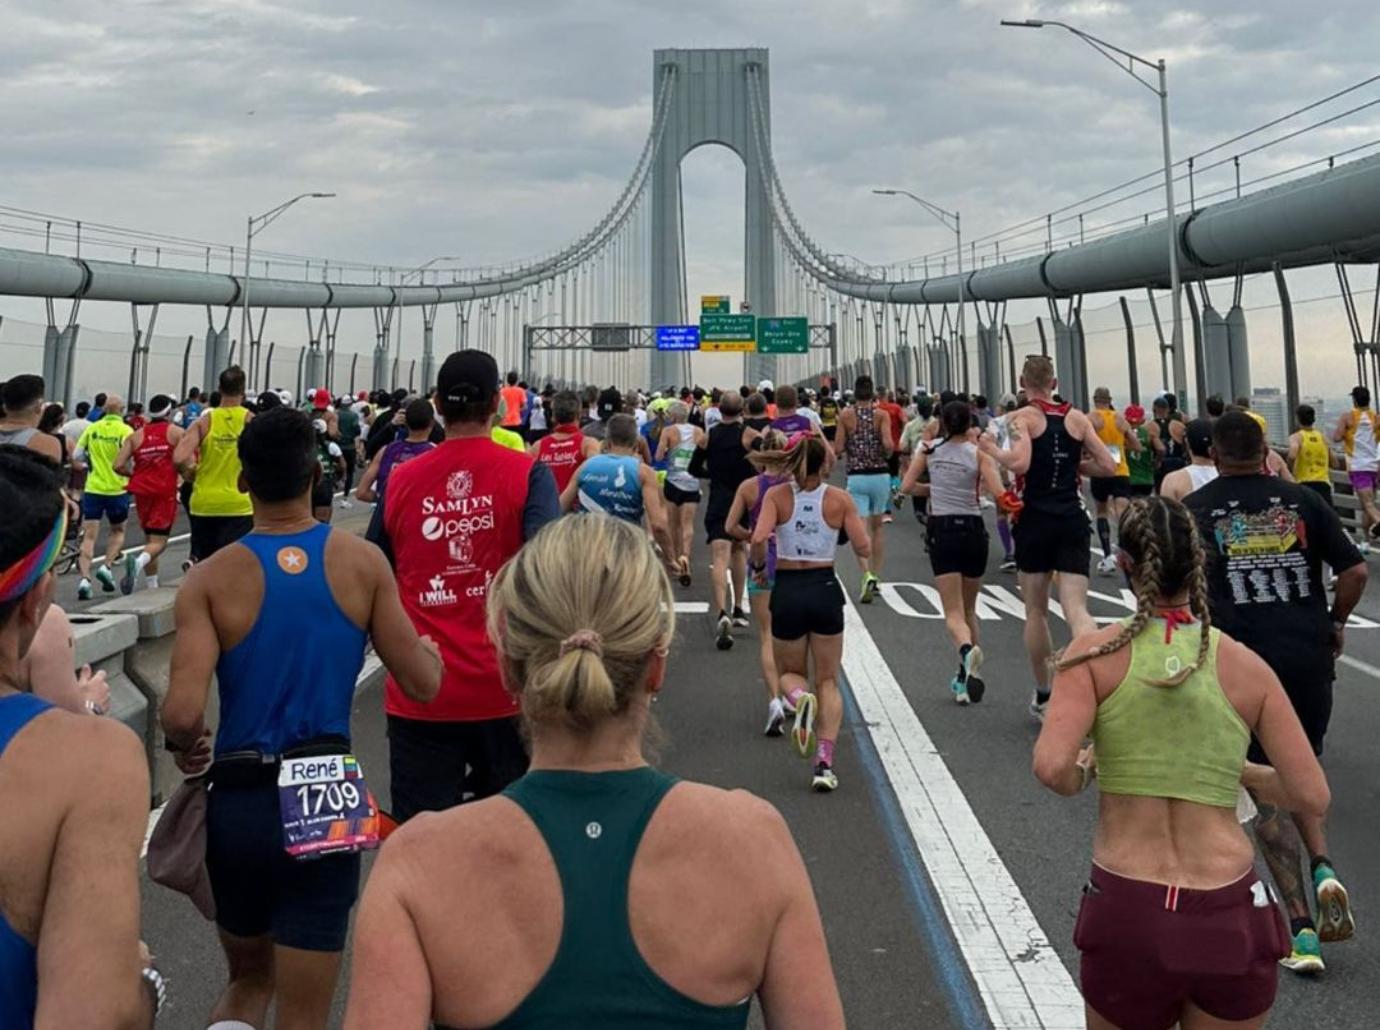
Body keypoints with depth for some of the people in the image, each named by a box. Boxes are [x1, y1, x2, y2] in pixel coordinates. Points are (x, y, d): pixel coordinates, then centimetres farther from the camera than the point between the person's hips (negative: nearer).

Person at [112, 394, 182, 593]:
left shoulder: (136, 436, 10)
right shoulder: (176, 433, 1)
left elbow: (119, 465, 1)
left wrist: (135, 474, 18)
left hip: (141, 489, 4)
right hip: (165, 490, -4)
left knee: (149, 538, 17)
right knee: (159, 541, -4)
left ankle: (152, 586, 20)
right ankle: (138, 561, -35)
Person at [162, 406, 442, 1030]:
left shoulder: (210, 578, -8)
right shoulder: (362, 562, -6)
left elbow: (182, 714, -17)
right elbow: (424, 685, -3)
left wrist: (183, 748, 6)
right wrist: (431, 649, 19)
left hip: (237, 800, 1)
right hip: (326, 800, -1)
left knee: (248, 979, 27)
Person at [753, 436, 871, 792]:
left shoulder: (776, 495, -4)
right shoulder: (839, 498, -3)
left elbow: (758, 539, -17)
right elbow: (863, 548, -4)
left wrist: (758, 566, 2)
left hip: (787, 591, 0)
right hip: (825, 589, 0)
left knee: (791, 672, 21)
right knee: (828, 681, 12)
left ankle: (801, 699, -15)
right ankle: (824, 764, 0)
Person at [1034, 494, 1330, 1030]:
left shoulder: (1096, 653, -6)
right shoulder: (1246, 665, 0)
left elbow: (1051, 766, -18)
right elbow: (1312, 796, 1)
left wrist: (1083, 773, 4)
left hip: (1126, 912, -1)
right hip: (1230, 917, 2)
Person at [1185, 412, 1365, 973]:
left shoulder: (1194, 508, -1)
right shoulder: (1300, 500, 6)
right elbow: (1355, 571, 1)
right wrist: (1334, 625, 16)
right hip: (1309, 657, 3)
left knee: (1267, 794, 8)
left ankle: (1301, 927, 5)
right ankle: (1323, 869, 1)